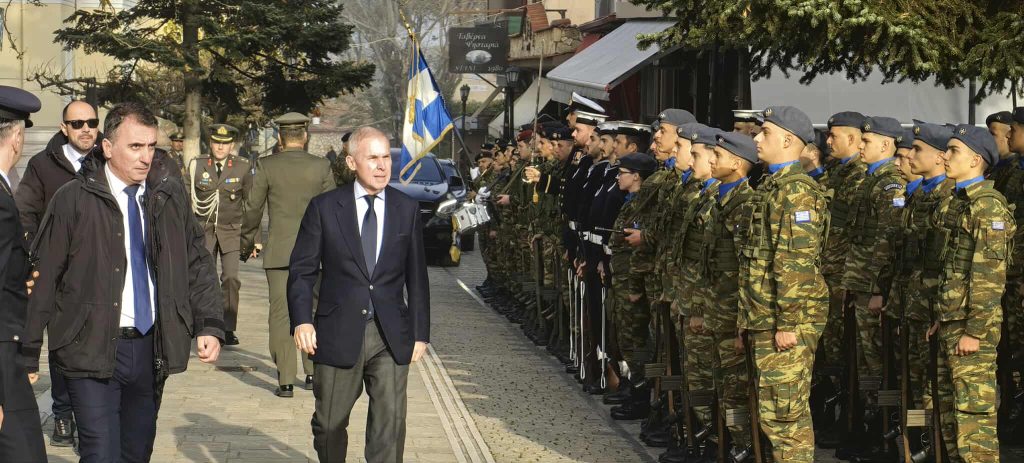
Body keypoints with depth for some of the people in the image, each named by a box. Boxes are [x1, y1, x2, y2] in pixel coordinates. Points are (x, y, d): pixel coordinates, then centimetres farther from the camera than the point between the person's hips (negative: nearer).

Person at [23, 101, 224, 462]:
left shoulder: (169, 195, 5)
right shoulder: (73, 201, -7)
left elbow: (197, 263, 11)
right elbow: (42, 279, -5)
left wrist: (210, 324, -2)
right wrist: (28, 354, -5)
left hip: (151, 348, 4)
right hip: (93, 349, -4)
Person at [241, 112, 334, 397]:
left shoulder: (267, 166, -4)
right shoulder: (321, 167, -1)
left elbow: (253, 209, 0)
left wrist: (248, 243, 14)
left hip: (278, 251, -1)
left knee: (280, 314, 1)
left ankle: (286, 380, -2)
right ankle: (313, 373, 19)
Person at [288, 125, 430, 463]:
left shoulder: (407, 209, 6)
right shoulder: (324, 207, 1)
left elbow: (417, 277, 9)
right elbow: (302, 269, 1)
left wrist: (420, 333, 7)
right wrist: (302, 320, -13)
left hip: (391, 337, 1)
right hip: (338, 334, -1)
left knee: (390, 421, -5)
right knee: (329, 423, 9)